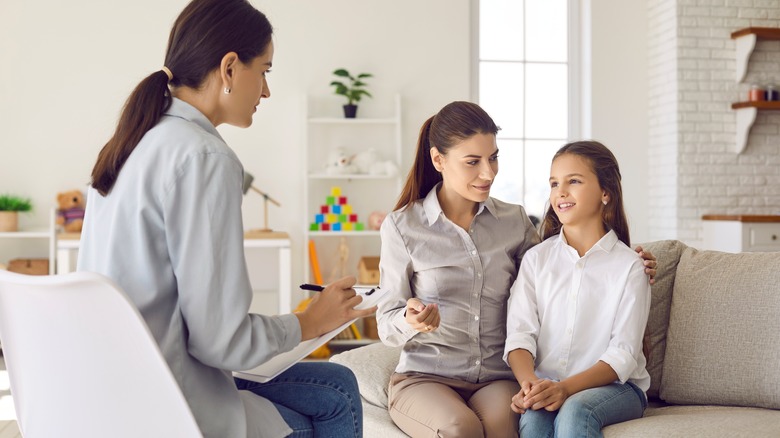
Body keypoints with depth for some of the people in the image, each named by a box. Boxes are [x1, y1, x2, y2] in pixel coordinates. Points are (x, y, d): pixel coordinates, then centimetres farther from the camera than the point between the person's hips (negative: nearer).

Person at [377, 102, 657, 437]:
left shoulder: (514, 221, 8)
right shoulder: (401, 227, -1)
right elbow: (387, 326, 2)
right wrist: (410, 320, -22)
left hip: (497, 379, 2)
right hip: (424, 376, -1)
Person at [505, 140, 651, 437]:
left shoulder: (628, 266, 0)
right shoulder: (536, 259, 9)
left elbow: (623, 355, -7)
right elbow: (520, 334, -1)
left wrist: (566, 388, -23)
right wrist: (529, 383, -22)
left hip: (614, 385, -1)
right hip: (545, 385, 2)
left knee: (574, 411, -35)